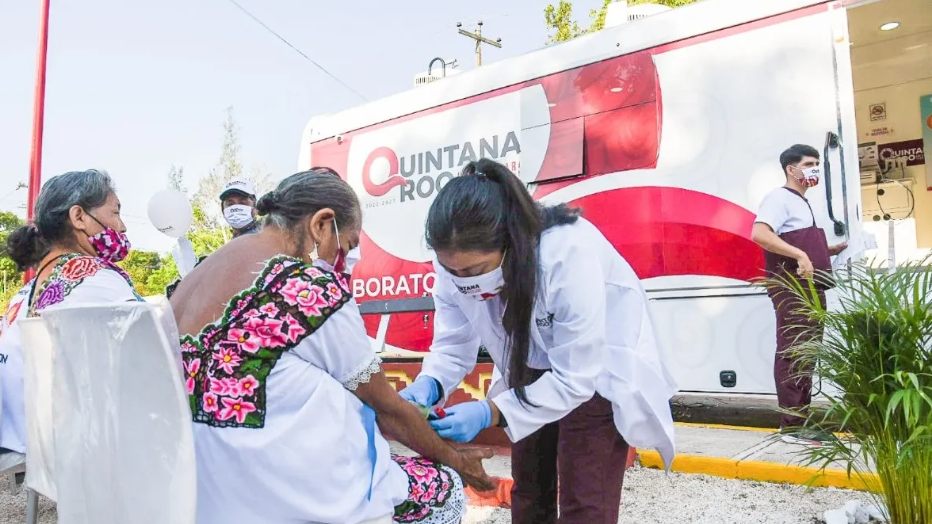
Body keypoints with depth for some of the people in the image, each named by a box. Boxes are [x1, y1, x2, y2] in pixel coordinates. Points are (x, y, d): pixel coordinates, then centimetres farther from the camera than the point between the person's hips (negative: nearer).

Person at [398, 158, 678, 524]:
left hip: (599, 373, -5)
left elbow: (575, 378, -35)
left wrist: (490, 412, -43)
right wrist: (428, 385, -36)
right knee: (528, 492, 19)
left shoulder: (569, 253, -40)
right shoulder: (458, 261, -25)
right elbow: (454, 344, -15)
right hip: (534, 371, 5)